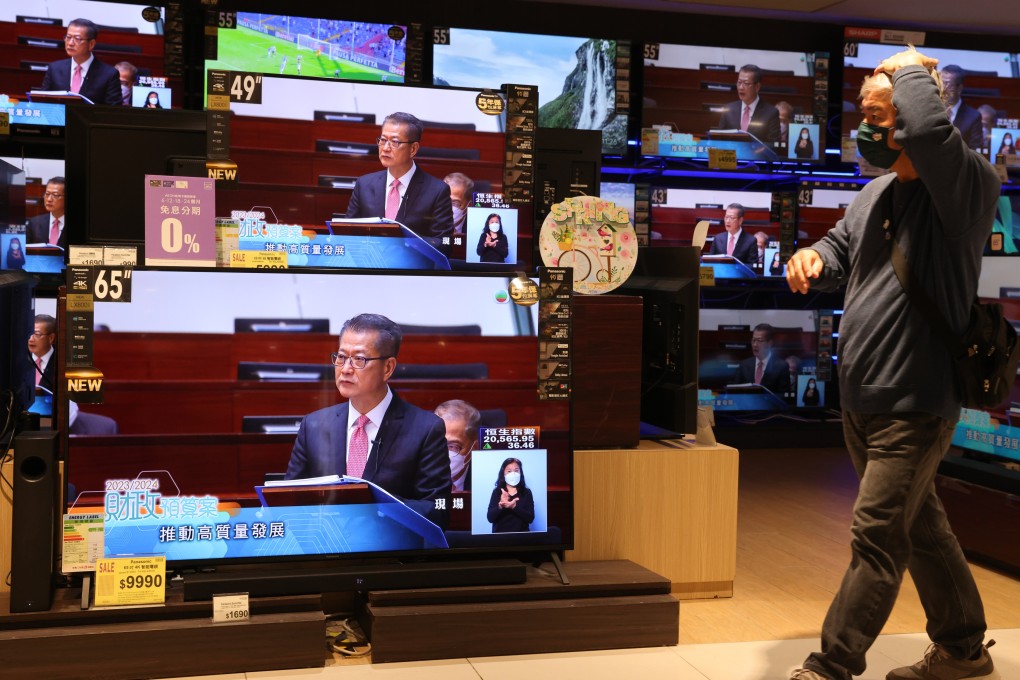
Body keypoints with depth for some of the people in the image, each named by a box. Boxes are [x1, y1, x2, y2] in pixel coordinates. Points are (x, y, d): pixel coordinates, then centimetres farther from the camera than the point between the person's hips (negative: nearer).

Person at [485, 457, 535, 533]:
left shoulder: (526, 492, 3)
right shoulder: (497, 492, 3)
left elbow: (530, 518, -6)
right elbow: (490, 518, -5)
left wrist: (514, 506, -19)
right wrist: (500, 506, -22)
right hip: (500, 534, 1)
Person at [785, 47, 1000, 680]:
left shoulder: (967, 185, -15)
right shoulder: (875, 193, 11)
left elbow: (926, 131, -36)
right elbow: (842, 247, 25)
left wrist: (910, 70, -16)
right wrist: (814, 256, 0)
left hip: (915, 406, -9)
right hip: (860, 400, 9)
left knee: (877, 540, -6)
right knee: (921, 526, 19)